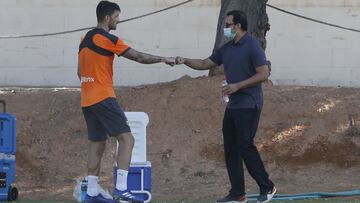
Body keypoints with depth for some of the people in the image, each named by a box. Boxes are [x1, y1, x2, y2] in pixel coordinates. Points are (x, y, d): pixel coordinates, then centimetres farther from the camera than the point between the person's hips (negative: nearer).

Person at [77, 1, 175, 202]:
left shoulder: (85, 40, 15)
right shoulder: (108, 39, -11)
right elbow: (138, 57, -8)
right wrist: (164, 59, 2)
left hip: (87, 101, 9)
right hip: (103, 99, -9)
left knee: (97, 144, 11)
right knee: (127, 139, -8)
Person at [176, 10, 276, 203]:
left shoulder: (252, 46, -11)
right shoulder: (226, 49, 13)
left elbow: (264, 74, -15)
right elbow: (205, 64, 19)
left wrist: (237, 86, -19)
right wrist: (185, 61, 3)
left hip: (248, 105, -8)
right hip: (232, 105, 8)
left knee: (245, 146, -12)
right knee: (230, 149, 6)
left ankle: (266, 187, -1)